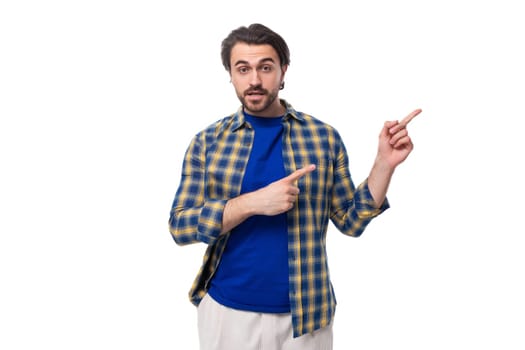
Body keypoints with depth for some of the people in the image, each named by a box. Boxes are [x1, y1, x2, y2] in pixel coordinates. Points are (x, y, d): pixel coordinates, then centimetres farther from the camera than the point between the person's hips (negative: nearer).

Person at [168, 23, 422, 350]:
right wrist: (252, 203, -20)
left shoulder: (324, 136, -2)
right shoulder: (207, 141, -3)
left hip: (305, 314, 0)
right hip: (225, 310, 0)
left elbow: (351, 221, 1)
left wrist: (385, 163, -13)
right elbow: (180, 226, -8)